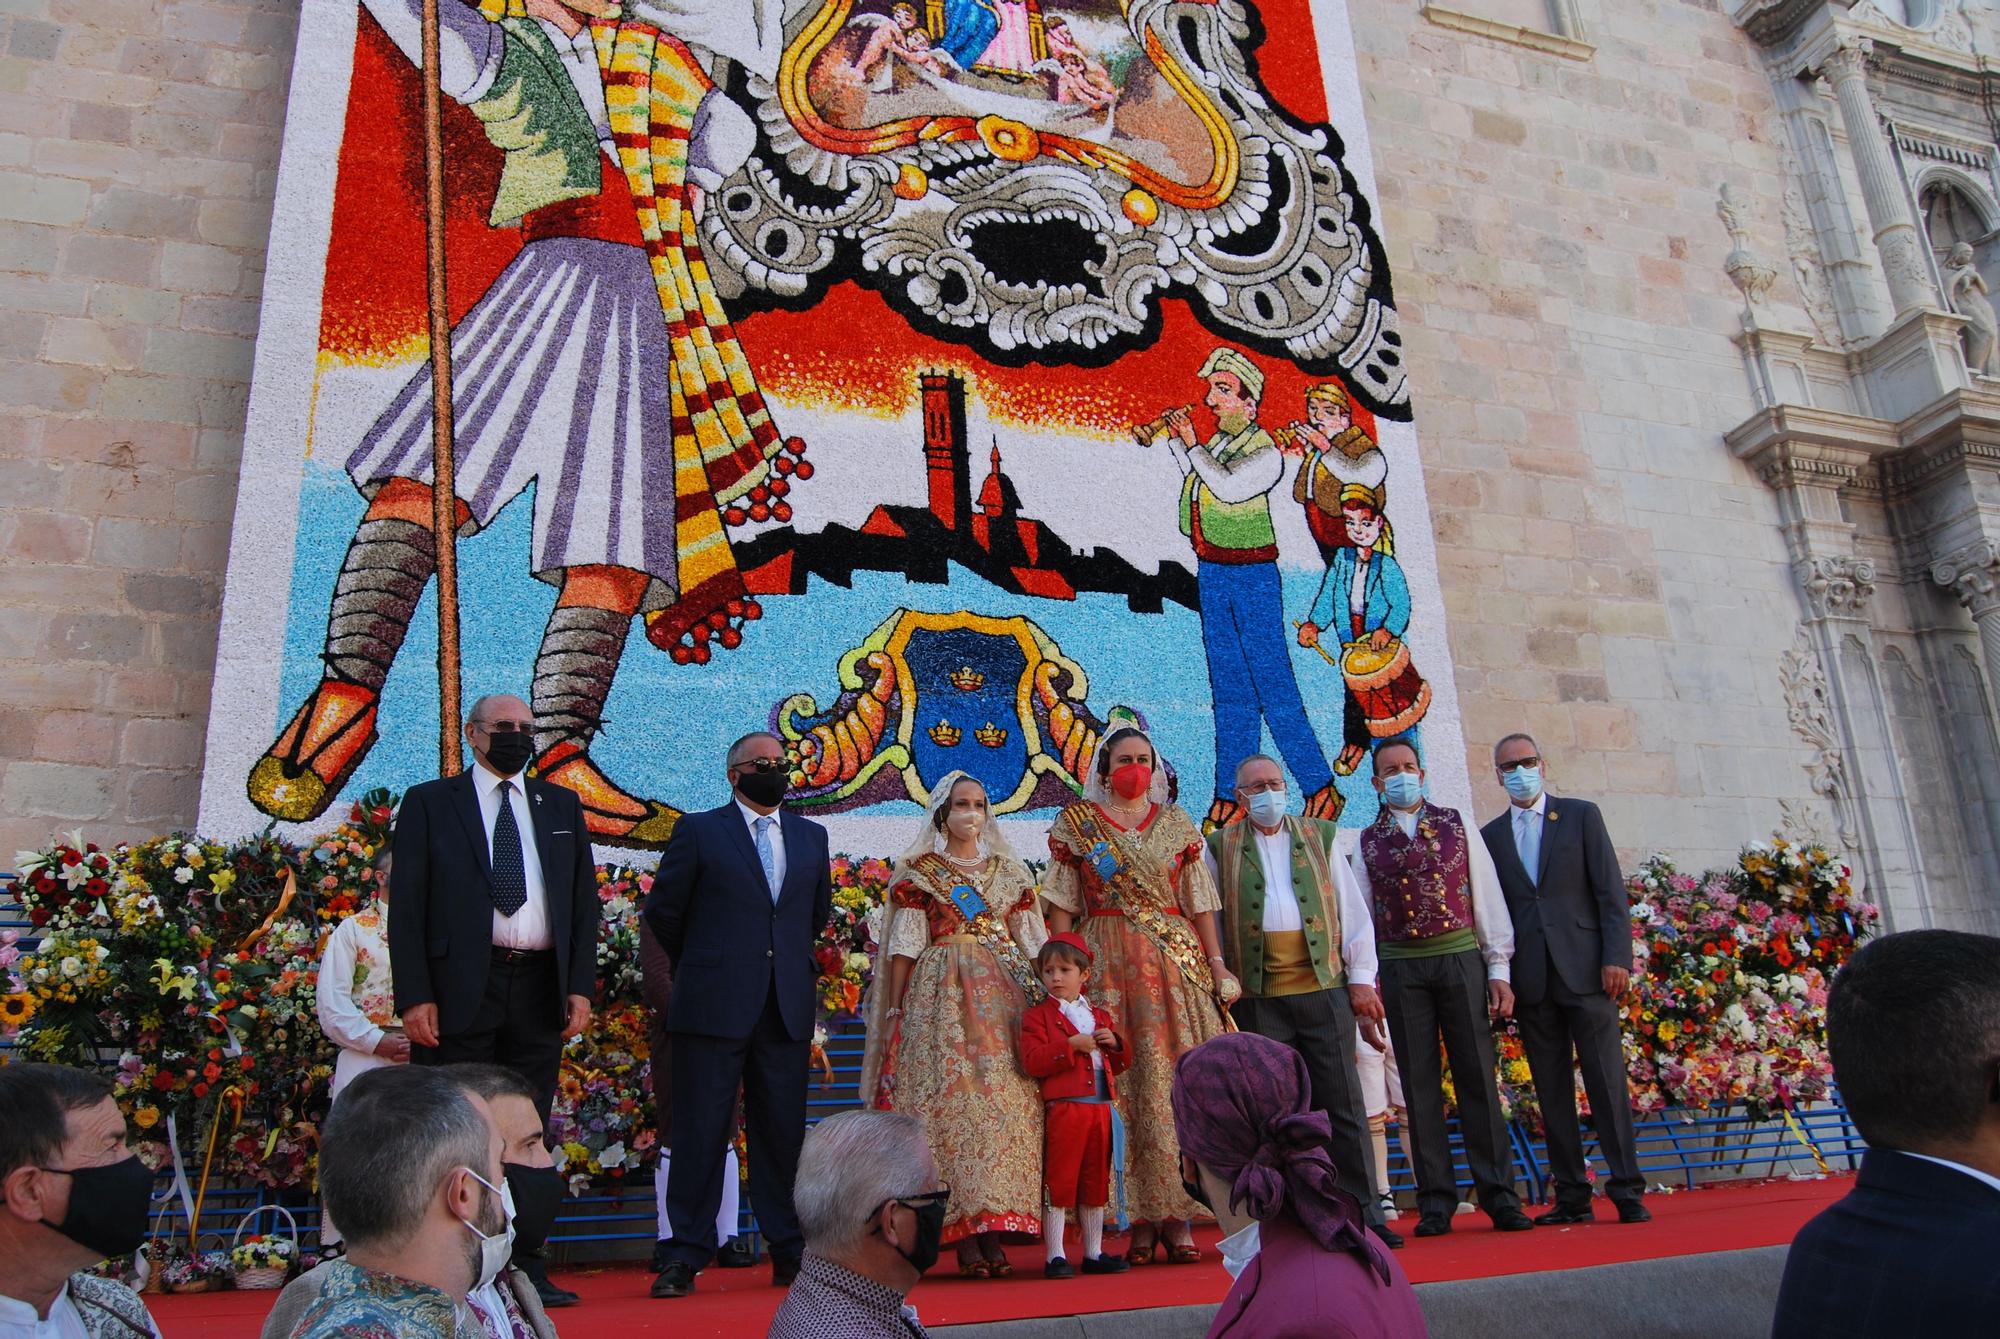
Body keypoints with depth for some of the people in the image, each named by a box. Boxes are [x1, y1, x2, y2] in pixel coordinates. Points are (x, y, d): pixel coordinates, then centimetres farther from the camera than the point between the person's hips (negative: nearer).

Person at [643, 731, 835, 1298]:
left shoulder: (811, 837, 14)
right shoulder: (699, 831, 2)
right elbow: (663, 909, 7)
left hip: (787, 1011, 3)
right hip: (714, 1007, -3)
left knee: (782, 1132, 6)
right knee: (701, 1131, 1)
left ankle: (789, 1252, 15)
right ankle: (685, 1257, 10)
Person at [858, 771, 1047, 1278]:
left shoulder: (1009, 870, 16)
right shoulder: (918, 872, 6)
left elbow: (1031, 944, 15)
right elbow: (905, 946, 2)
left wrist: (1042, 997, 6)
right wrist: (894, 1009, -5)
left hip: (1005, 994, 3)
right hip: (943, 992, -3)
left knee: (1007, 1099, -5)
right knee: (952, 1097, -10)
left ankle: (994, 1231, 0)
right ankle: (966, 1235, -5)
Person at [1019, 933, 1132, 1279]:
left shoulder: (1101, 1017, 18)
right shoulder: (1038, 1016, 1)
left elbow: (1120, 1065, 20)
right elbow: (1032, 1062, -13)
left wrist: (1115, 1043, -1)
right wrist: (1072, 1045, -18)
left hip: (1100, 1107, 5)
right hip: (1064, 1107, -5)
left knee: (1096, 1182, 11)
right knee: (1059, 1181, -3)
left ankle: (1094, 1253, 21)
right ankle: (1055, 1256, 4)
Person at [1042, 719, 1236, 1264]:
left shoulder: (1177, 823, 12)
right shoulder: (1076, 823, 6)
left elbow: (1200, 903, 10)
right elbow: (1061, 907, 3)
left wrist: (1218, 965, 3)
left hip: (1177, 963, 2)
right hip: (1107, 966, -1)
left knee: (1178, 1081, -2)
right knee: (1122, 1087, -3)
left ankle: (1179, 1214, 4)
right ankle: (1138, 1219, 3)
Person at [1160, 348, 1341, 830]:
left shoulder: (1265, 452, -11)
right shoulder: (1219, 440, 11)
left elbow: (1229, 487, -26)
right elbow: (1196, 478, 29)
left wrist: (1191, 443, -17)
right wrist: (1175, 440, 17)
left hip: (1252, 574, -7)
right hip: (1211, 573, 7)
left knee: (1273, 684, -7)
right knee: (1229, 688, 8)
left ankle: (1320, 789, 2)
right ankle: (1232, 796, 12)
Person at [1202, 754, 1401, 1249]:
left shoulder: (1320, 837, 13)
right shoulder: (1221, 847, 10)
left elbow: (1353, 910, 10)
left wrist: (1361, 978, 3)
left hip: (1324, 988, 1)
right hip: (1257, 998, -1)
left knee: (1342, 1103, 2)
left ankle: (1363, 1211, 11)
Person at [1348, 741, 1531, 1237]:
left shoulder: (1458, 824, 9)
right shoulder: (1367, 842, 9)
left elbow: (1487, 897, 6)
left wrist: (1498, 969, 0)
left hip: (1461, 958, 0)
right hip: (1400, 968, 0)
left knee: (1477, 1077, 0)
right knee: (1420, 1083, 3)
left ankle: (1498, 1194, 7)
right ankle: (1436, 1200, 9)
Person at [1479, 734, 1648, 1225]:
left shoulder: (1581, 815, 6)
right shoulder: (1490, 836, 12)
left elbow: (1611, 891, 0)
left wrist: (1617, 958, -9)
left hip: (1585, 969, -2)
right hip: (1530, 979, 3)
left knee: (1607, 1083, -3)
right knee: (1552, 1091, 5)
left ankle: (1627, 1191, 4)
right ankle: (1572, 1197, 11)